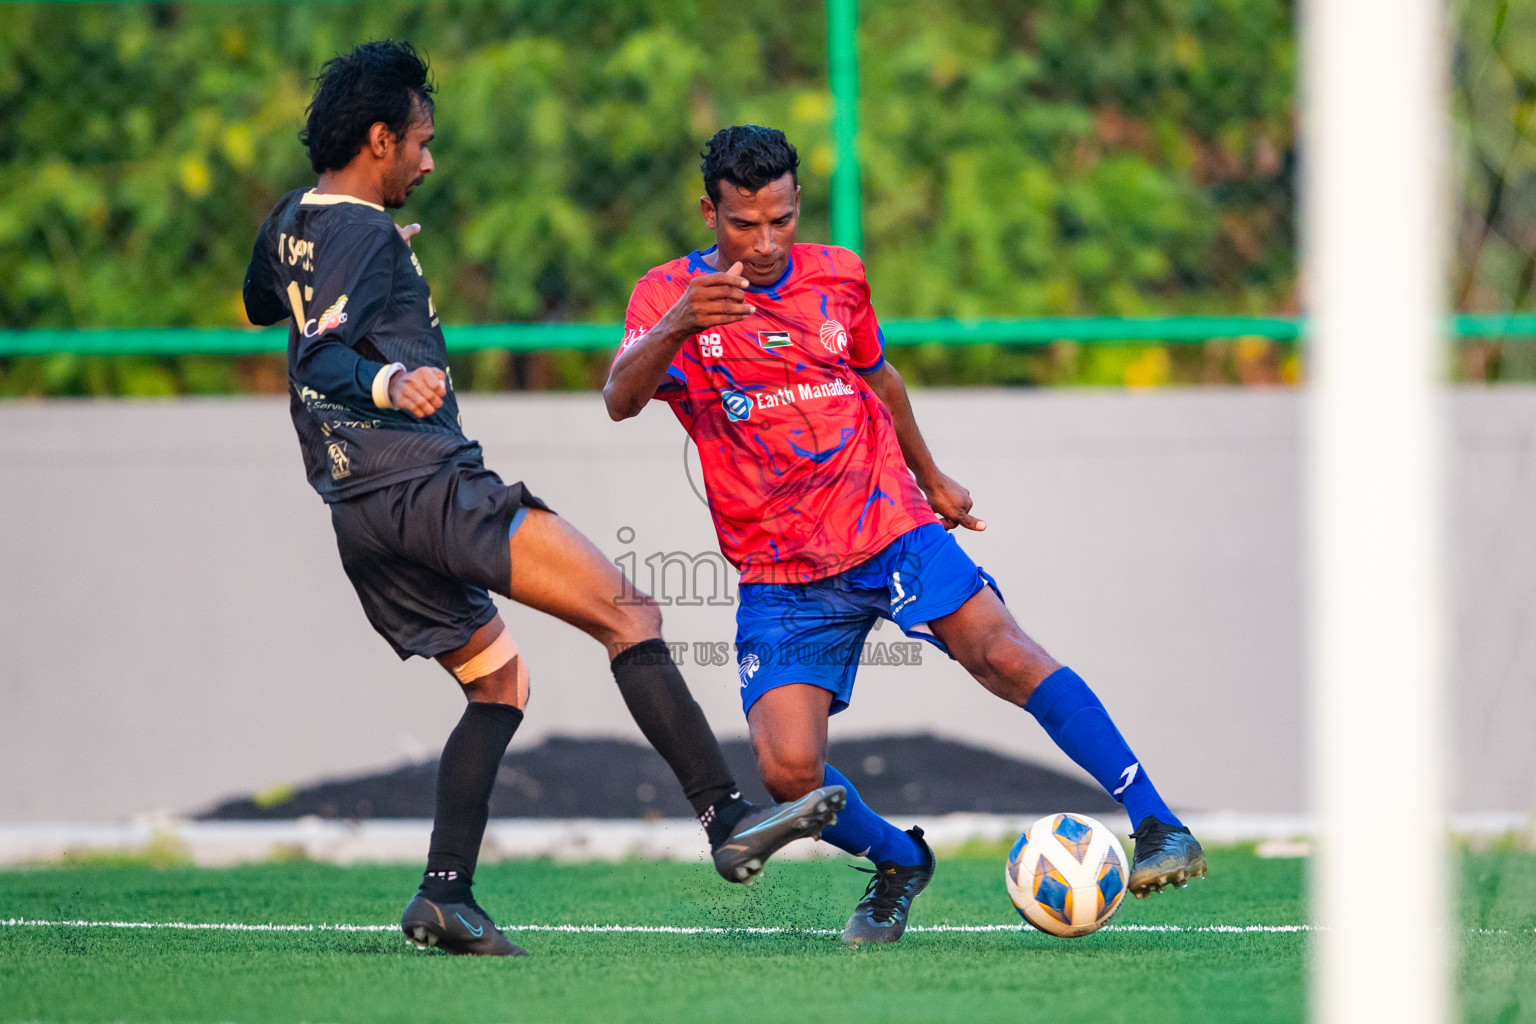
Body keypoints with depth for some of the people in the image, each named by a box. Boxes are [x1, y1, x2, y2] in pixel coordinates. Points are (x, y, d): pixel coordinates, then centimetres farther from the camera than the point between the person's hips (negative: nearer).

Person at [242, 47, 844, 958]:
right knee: (626, 614, -13)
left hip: (360, 513, 10)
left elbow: (260, 306, 40)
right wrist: (390, 383, -43)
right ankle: (730, 820, -25)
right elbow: (317, 360, -23)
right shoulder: (364, 233, -9)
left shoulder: (288, 224, 17)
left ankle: (445, 894, 5)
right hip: (431, 485, -10)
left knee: (498, 684, 20)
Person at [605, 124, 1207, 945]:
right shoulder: (671, 294, -5)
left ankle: (1158, 828, -19)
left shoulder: (838, 275, 6)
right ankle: (898, 862, 14)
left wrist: (931, 477, 35)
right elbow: (619, 400, -23)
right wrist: (678, 326, -42)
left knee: (1002, 655, -22)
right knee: (786, 768, -16)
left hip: (891, 529, 1)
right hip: (780, 577, -1)